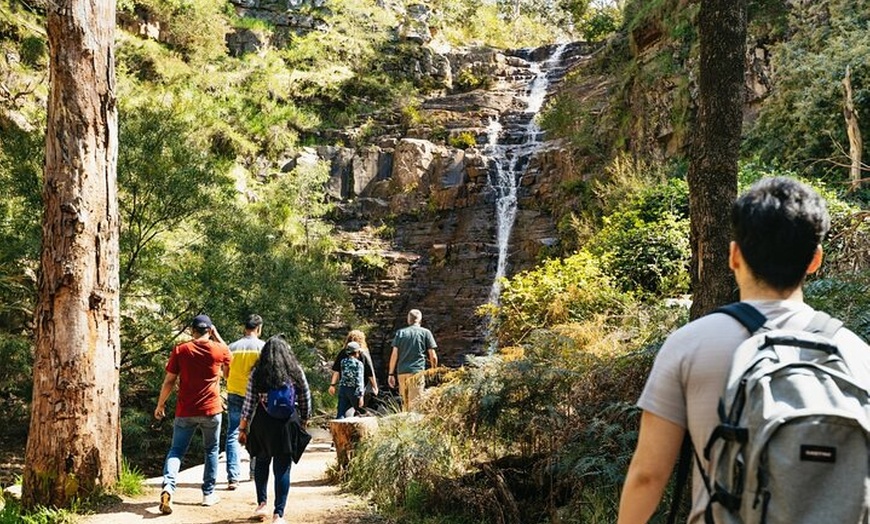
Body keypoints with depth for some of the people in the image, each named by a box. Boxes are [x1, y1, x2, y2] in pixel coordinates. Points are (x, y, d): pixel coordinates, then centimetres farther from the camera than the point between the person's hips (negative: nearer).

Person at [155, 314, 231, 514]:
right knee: (211, 451, 16)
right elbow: (228, 360, 20)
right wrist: (217, 336, 16)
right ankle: (208, 494, 19)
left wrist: (160, 404, 12)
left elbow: (169, 381, -1)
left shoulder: (180, 350, -3)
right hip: (211, 410, 0)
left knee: (176, 450, 6)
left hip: (185, 411, 0)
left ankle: (168, 486, -17)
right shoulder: (219, 350, -3)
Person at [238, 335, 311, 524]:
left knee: (262, 461, 22)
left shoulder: (257, 373, -1)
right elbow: (306, 399, 7)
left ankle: (261, 504, 25)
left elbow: (249, 402, -3)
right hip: (287, 424, 0)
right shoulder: (296, 371, 2)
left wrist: (243, 428, 4)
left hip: (262, 423, 1)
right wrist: (304, 420, 20)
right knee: (282, 466, 3)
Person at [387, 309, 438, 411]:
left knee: (405, 403, 13)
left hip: (401, 372, 3)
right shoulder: (426, 332, 5)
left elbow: (394, 354, 6)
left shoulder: (400, 333, 11)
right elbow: (433, 356, 3)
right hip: (417, 372, -3)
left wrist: (391, 374, 9)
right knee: (414, 403, -6)